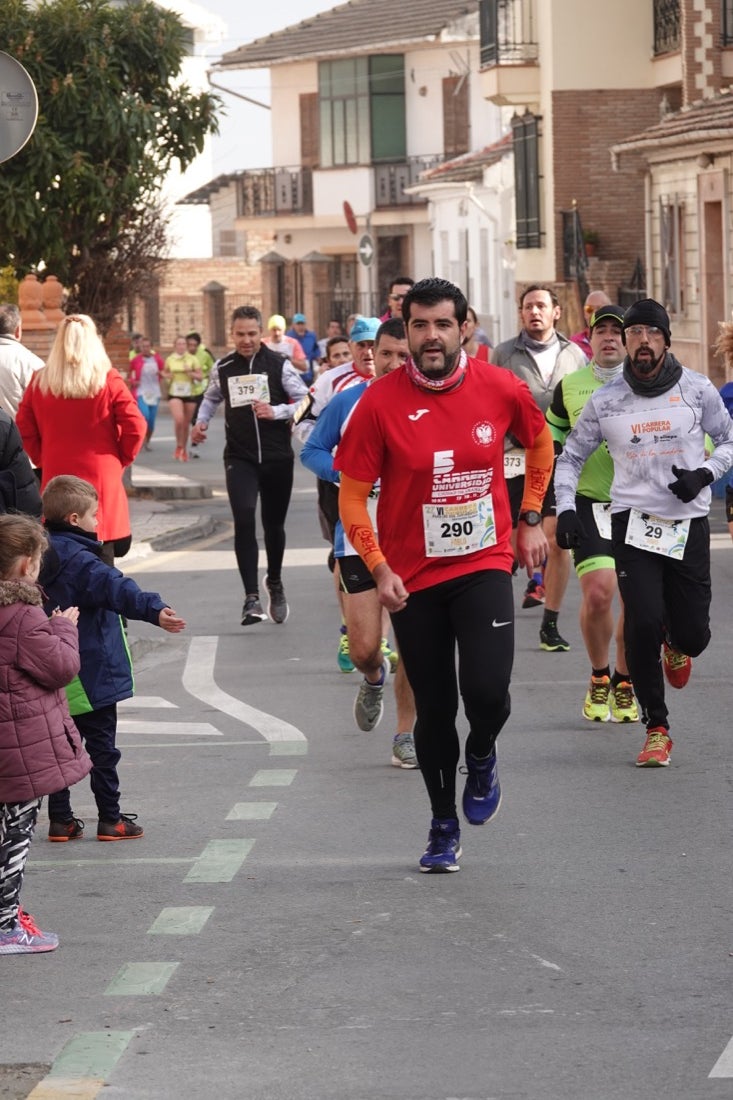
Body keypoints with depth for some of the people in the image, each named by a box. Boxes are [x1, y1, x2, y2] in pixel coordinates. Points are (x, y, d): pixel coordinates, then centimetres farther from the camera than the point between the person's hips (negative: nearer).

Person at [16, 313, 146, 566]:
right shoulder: (108, 380, -6)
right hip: (102, 479, -2)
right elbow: (135, 427, -7)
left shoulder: (39, 382, 1)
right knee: (100, 562, 2)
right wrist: (121, 459, 7)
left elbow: (24, 430, 4)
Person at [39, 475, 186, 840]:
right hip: (92, 675, -7)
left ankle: (60, 820, 13)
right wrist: (153, 610, -49)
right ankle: (110, 820, 6)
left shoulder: (45, 556, 6)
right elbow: (116, 589, -36)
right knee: (101, 747, 2)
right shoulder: (80, 561, -19)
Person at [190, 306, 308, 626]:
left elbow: (305, 401, -4)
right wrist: (201, 422, 6)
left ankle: (275, 584, 39)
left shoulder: (279, 365, -4)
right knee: (244, 521, -17)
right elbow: (212, 398, 23)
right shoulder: (222, 368, 4)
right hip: (239, 458, 1)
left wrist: (276, 412, -18)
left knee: (274, 525, 13)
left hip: (277, 458, 0)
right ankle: (251, 597, -18)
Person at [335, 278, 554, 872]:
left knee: (486, 689, -18)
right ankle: (444, 828, 26)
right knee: (434, 709, 7)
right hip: (413, 576, 0)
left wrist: (531, 519, 12)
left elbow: (541, 443, 15)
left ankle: (482, 758, 18)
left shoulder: (501, 389, -7)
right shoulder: (381, 402, -11)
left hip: (485, 563, 0)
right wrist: (380, 568, -14)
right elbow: (352, 495, -4)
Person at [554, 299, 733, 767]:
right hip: (633, 523, 0)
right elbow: (571, 457, 13)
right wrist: (566, 508, -1)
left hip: (689, 524, 0)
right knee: (643, 623, -16)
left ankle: (675, 644, 41)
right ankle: (657, 729, 0)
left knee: (693, 634, -1)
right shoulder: (605, 401, 3)